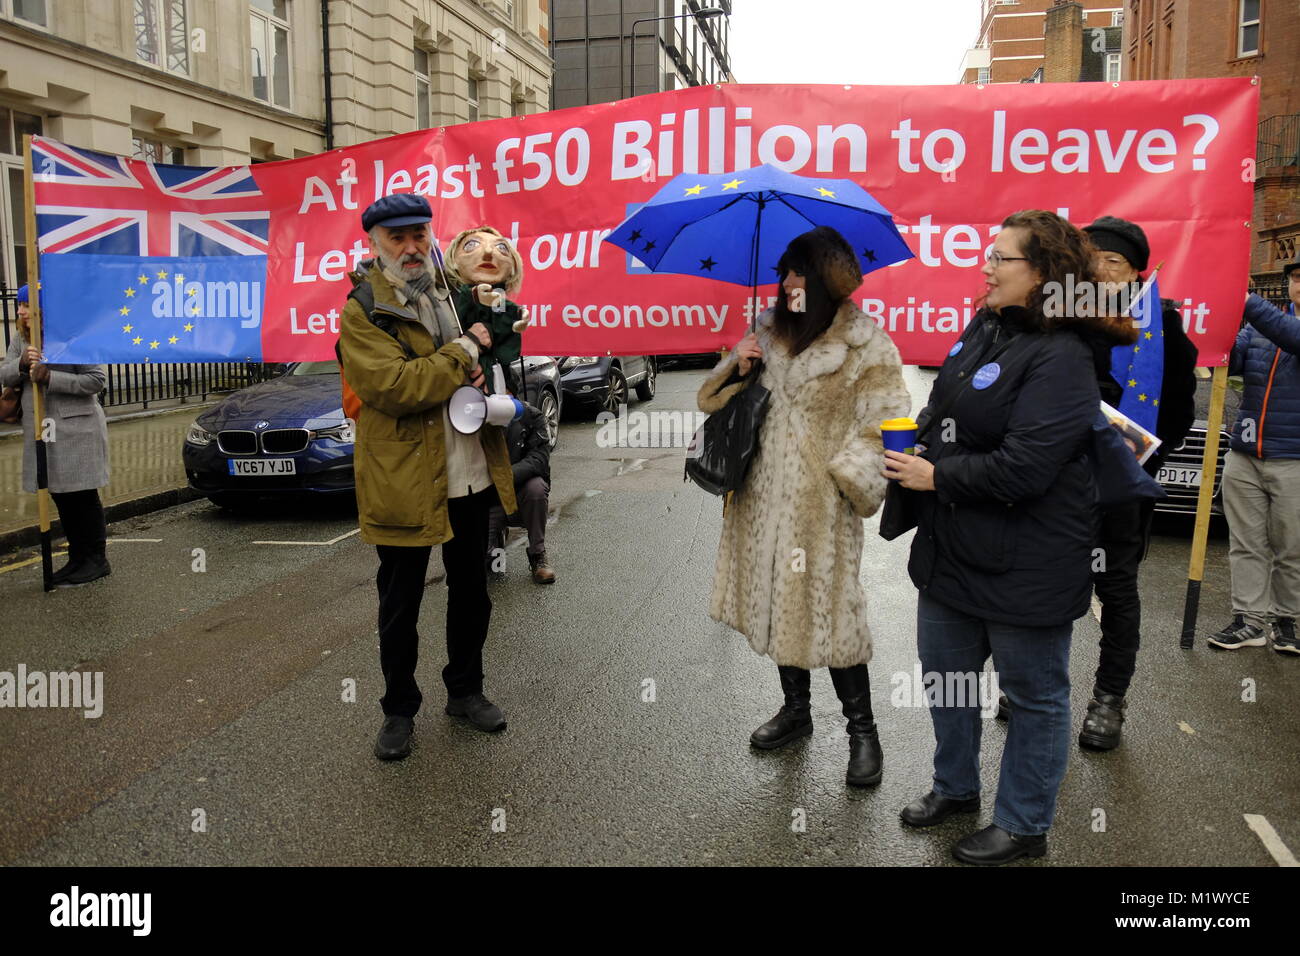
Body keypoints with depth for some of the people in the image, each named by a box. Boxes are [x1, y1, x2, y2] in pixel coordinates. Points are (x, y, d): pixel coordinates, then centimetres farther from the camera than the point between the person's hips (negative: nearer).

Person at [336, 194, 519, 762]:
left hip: (473, 476, 6)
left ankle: (465, 690, 36)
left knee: (470, 593, 18)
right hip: (403, 481, -6)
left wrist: (486, 378, 1)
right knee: (399, 606, 9)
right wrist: (464, 352, -16)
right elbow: (394, 384, -25)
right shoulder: (361, 314, -10)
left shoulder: (456, 291, 10)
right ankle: (399, 710, 27)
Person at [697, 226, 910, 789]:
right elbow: (717, 398, 15)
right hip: (764, 494, 6)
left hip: (819, 503, -6)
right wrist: (738, 368, -4)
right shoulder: (770, 332, 9)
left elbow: (885, 424, -7)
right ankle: (796, 708, 34)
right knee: (777, 599, 14)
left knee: (827, 606, -4)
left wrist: (851, 473, -16)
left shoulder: (866, 348, -6)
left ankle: (862, 730, 14)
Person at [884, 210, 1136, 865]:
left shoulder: (1061, 358, -22)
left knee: (1034, 693, 12)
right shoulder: (983, 327, 5)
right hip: (953, 550, 9)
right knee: (945, 671, 22)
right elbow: (945, 405, 19)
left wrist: (937, 477, -18)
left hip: (1025, 566, -9)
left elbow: (1022, 467, -28)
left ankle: (1023, 826, 30)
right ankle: (956, 787, 45)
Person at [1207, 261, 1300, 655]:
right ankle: (1250, 620, 13)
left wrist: (1246, 301, -32)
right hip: (1244, 458, 4)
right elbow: (1227, 359, -4)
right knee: (1246, 545, 6)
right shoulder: (1257, 328, 10)